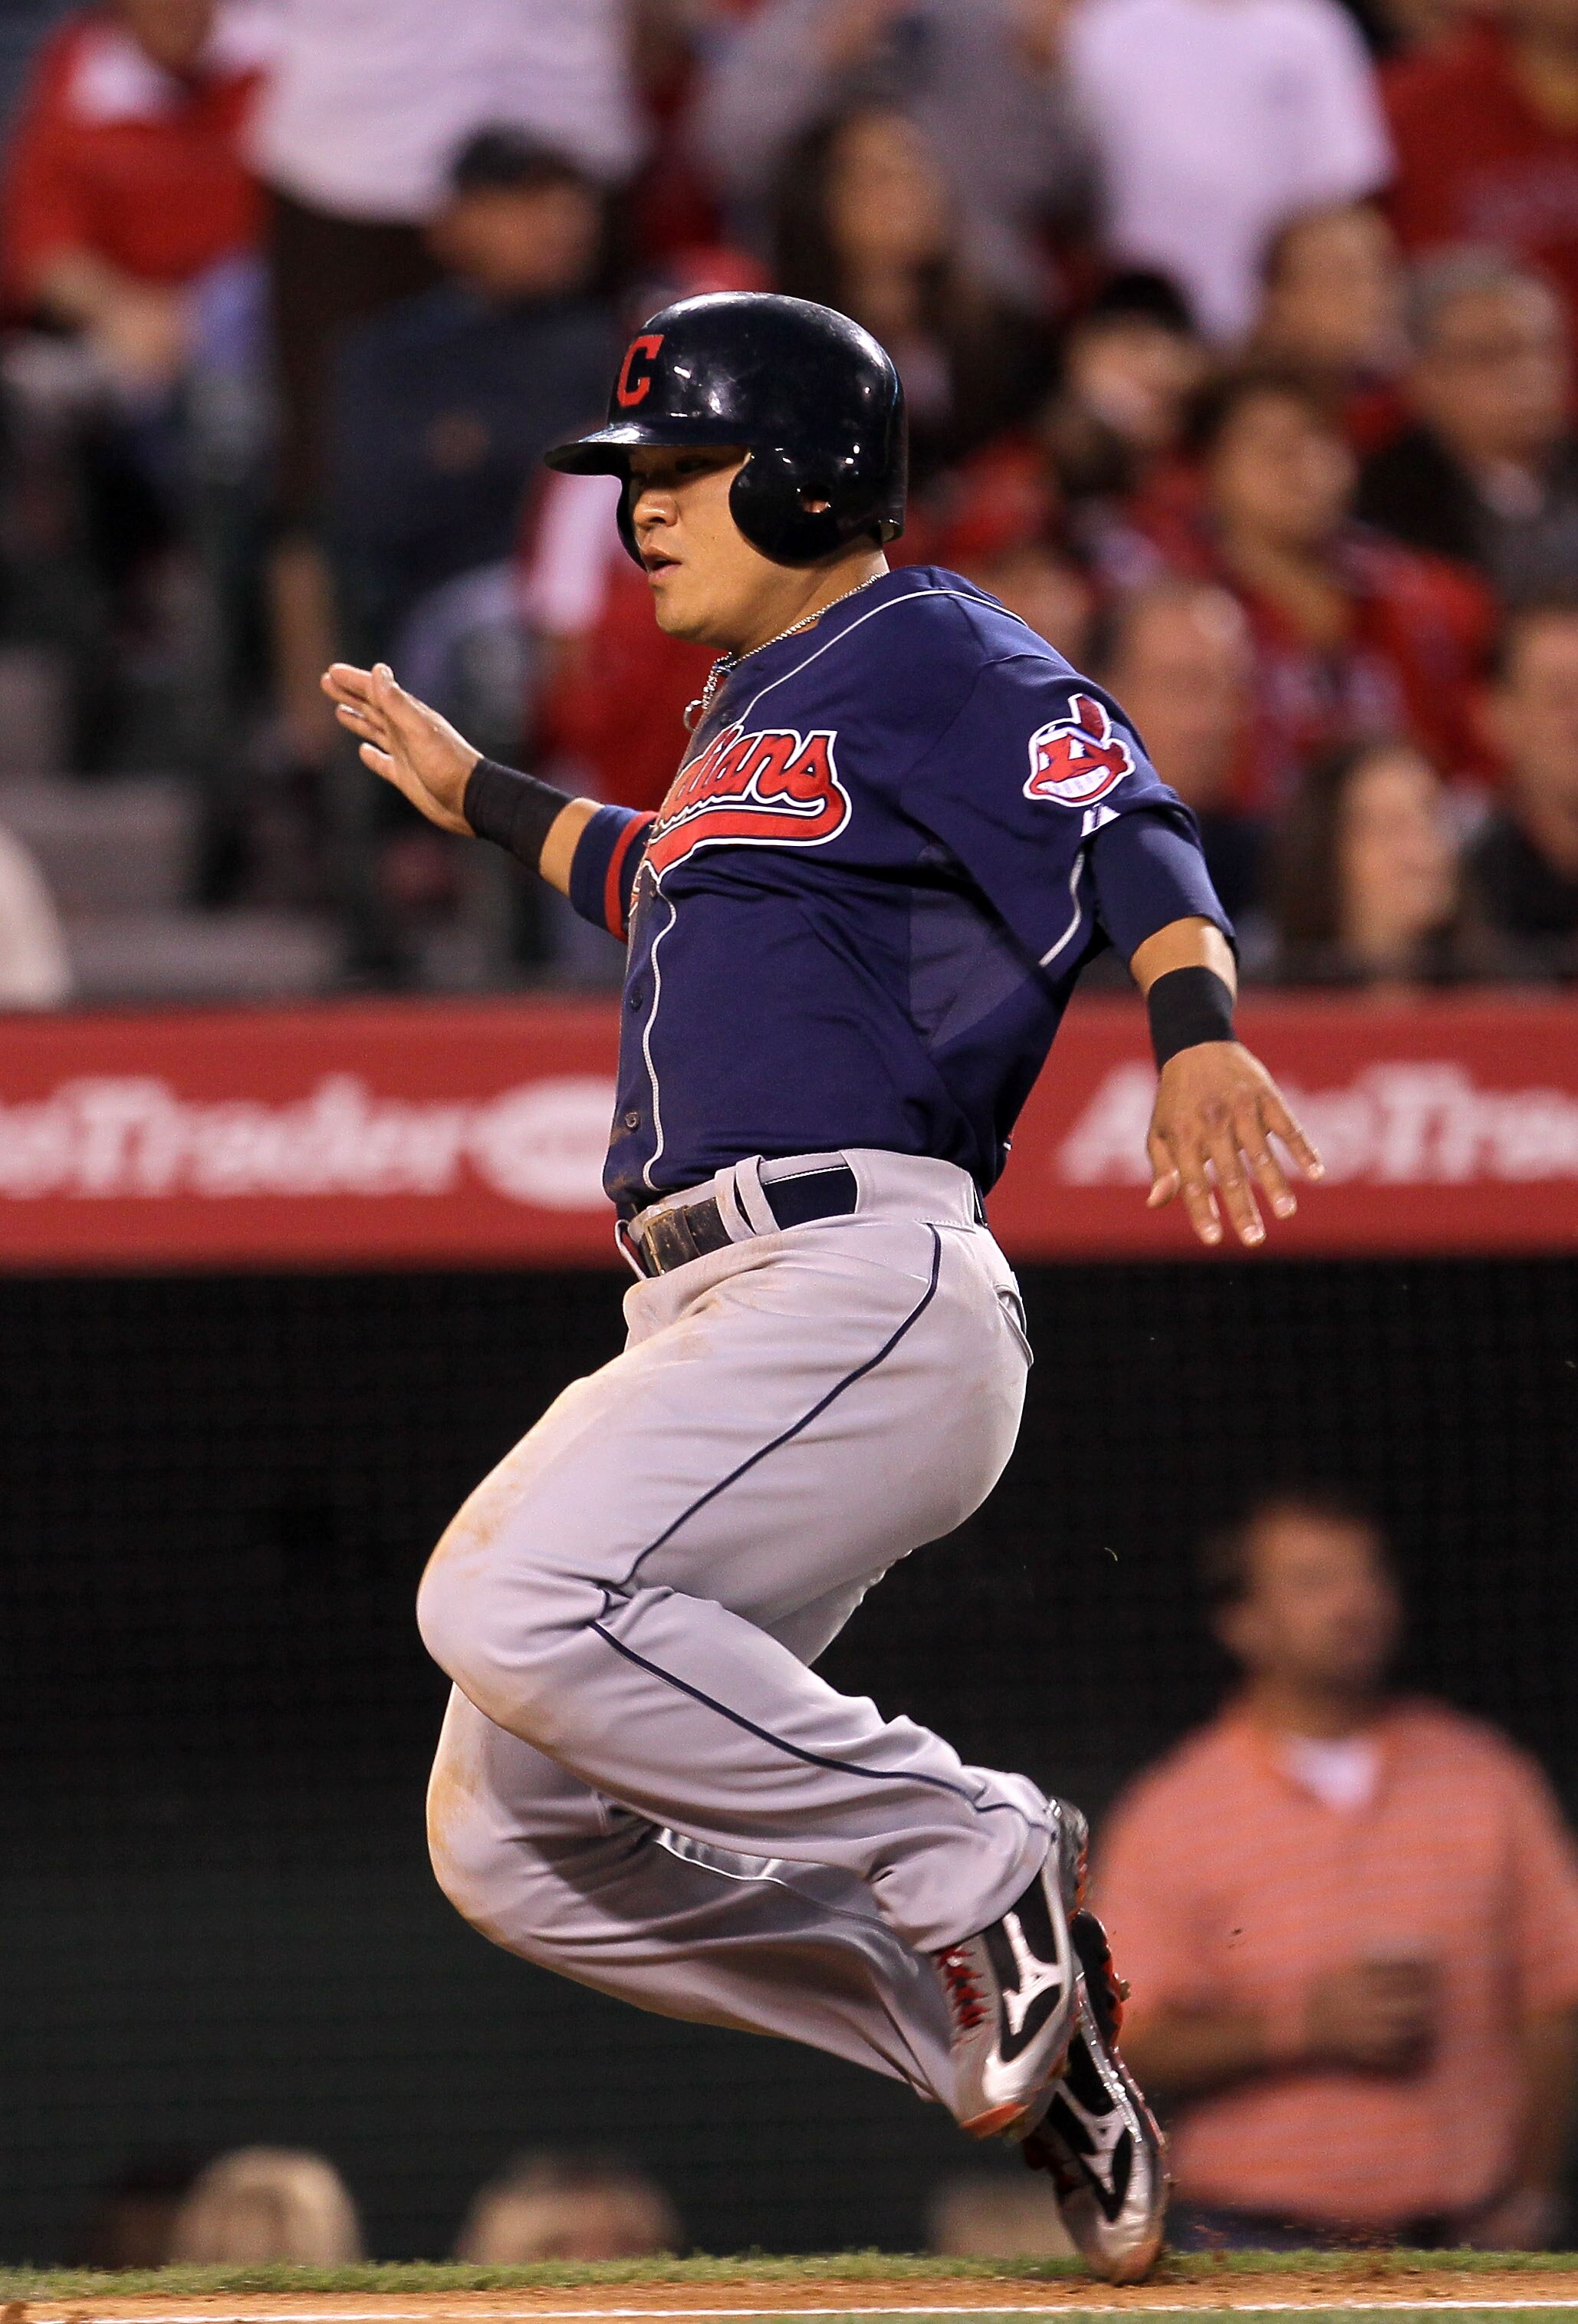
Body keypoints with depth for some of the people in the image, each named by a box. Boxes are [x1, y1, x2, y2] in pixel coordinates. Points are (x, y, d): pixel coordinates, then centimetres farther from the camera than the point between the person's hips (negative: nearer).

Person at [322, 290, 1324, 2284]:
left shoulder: (924, 656, -2)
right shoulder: (749, 716, 26)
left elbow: (1128, 840, -19)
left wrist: (1198, 1035, -38)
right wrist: (477, 800, 57)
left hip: (860, 1281, -10)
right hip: (705, 1325, 10)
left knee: (517, 1604, -31)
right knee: (511, 1846, 2)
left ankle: (976, 1861, -16)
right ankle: (1004, 2035, 5)